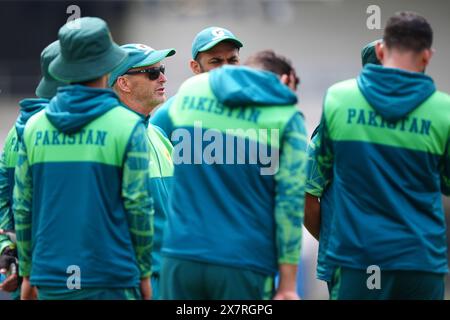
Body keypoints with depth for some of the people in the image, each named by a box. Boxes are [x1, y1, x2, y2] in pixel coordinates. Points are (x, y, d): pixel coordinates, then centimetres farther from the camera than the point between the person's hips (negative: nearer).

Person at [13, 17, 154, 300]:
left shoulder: (35, 126, 6)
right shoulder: (127, 125, -6)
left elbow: (23, 207, 8)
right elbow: (138, 205, -6)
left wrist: (27, 272, 16)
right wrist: (144, 272, 3)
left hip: (51, 280, 4)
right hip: (110, 277, -4)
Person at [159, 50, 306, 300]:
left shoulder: (190, 90, 11)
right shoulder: (287, 117, 0)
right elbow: (291, 202, -6)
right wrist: (287, 285, -5)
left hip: (181, 254, 3)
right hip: (244, 263, -3)